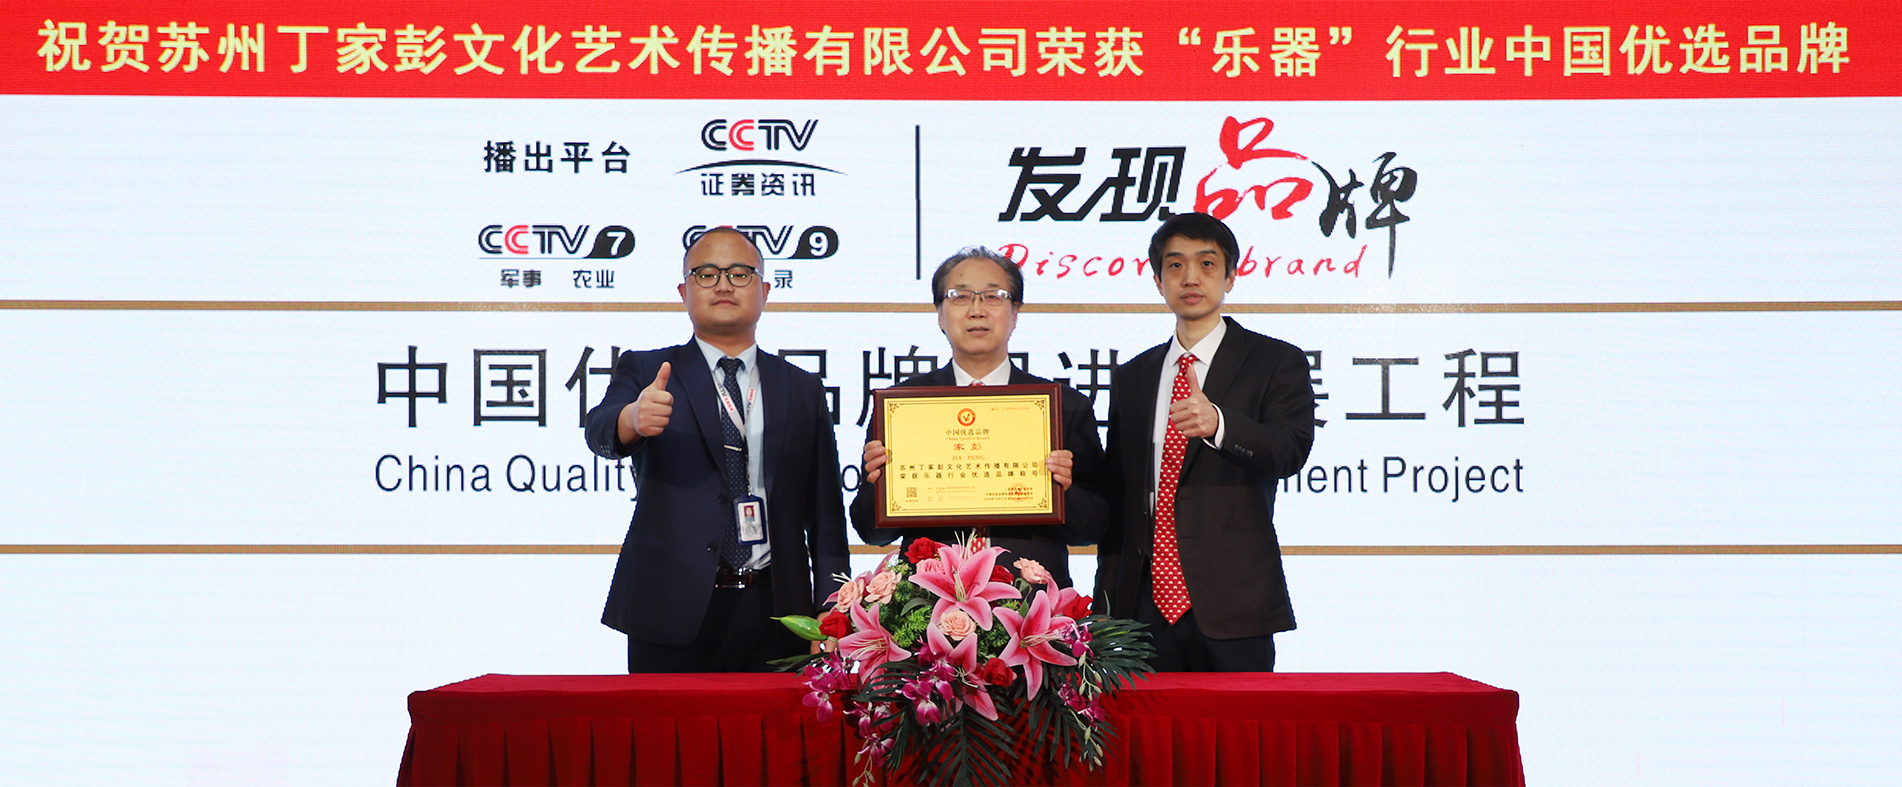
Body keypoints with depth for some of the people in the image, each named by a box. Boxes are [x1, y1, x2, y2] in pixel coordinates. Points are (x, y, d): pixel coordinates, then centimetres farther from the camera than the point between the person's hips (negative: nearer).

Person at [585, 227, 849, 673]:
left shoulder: (803, 390, 14)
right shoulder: (646, 372, 8)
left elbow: (826, 518, 12)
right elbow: (601, 431, -14)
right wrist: (634, 419, -38)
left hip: (774, 618, 2)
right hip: (671, 615, -2)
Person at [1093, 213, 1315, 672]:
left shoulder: (1277, 362, 3)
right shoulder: (1131, 378, 16)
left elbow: (1290, 450, -15)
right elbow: (1116, 494, 16)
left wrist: (1217, 423, -35)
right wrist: (1105, 602, 10)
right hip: (1145, 605, 3)